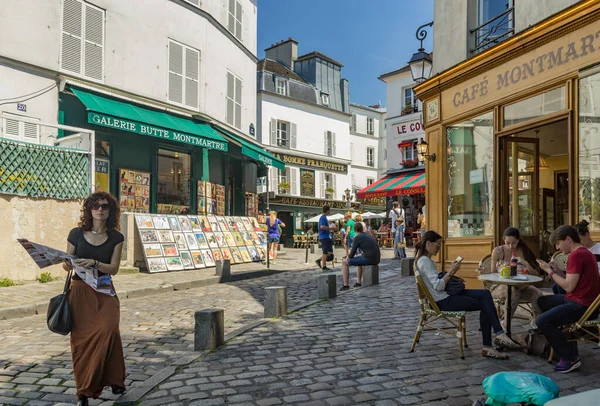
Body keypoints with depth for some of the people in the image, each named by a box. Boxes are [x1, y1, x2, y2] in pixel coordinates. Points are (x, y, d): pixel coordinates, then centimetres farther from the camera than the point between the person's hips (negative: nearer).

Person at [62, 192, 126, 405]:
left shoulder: (116, 238, 2)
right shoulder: (76, 233, 3)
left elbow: (113, 269, -4)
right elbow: (67, 265, 7)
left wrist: (94, 263, -21)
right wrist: (68, 263, -17)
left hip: (104, 292, 0)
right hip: (79, 291, 0)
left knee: (109, 329, -20)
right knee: (81, 339, -1)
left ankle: (113, 380, 1)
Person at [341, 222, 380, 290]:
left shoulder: (357, 237, -3)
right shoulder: (369, 236, 20)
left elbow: (352, 254, -5)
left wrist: (348, 258, 19)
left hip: (369, 259, -8)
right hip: (376, 259, 8)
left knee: (344, 263, 4)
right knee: (359, 260, 38)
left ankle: (346, 285, 4)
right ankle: (358, 282, 36)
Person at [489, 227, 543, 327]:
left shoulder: (524, 251, -2)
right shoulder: (497, 251, -7)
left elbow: (536, 275, -3)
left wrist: (526, 264, -20)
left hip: (519, 286, 3)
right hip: (499, 286, -3)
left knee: (538, 294, -26)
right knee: (513, 291, -36)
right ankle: (505, 326, -26)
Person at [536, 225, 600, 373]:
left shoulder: (576, 255, -20)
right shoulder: (585, 252, 13)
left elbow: (569, 287, -21)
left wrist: (550, 272, -10)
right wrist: (557, 271, 3)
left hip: (582, 305, -11)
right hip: (583, 300, 11)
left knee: (542, 321, -22)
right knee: (542, 301, 23)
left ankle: (570, 358, -8)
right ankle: (559, 338, 30)